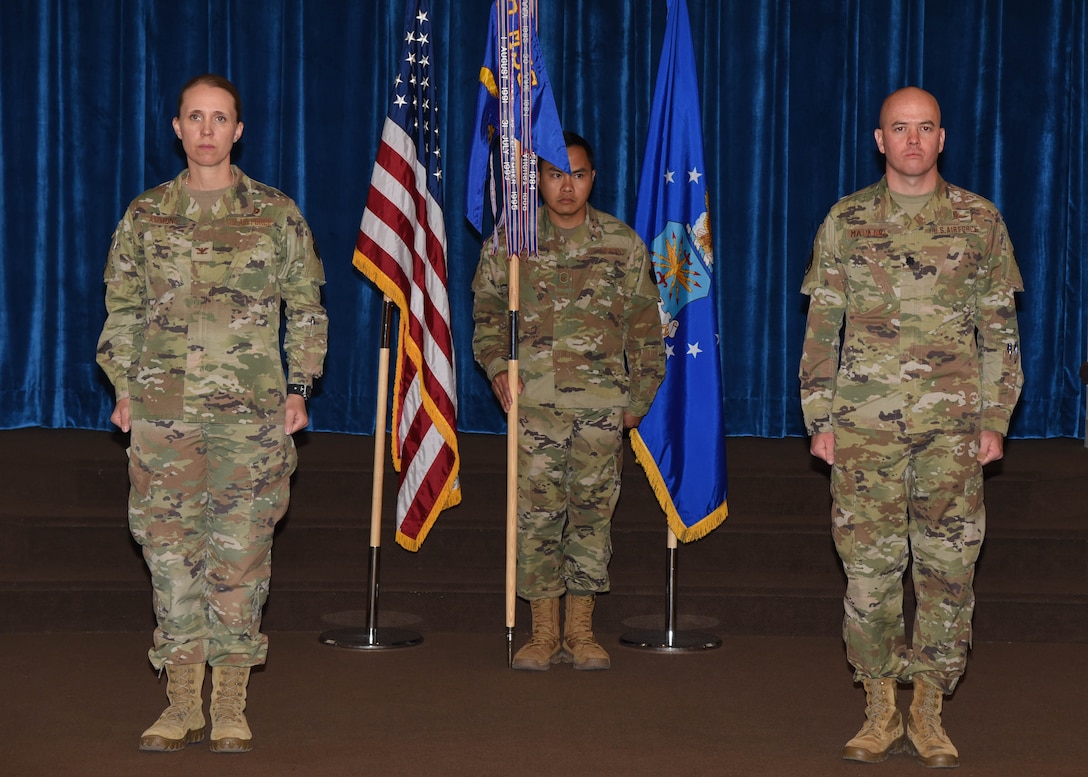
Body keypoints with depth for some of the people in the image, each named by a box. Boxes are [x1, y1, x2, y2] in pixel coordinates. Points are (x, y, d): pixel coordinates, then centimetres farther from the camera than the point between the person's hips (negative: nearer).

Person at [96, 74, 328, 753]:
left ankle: (230, 706, 8)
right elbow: (122, 311, 14)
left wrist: (298, 388, 2)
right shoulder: (145, 217, 9)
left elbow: (307, 309, 9)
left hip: (251, 415, -1)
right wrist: (123, 390, 7)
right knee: (169, 549, 1)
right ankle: (182, 703, 10)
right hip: (164, 412, 1)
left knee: (240, 552, 0)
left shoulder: (277, 215, 5)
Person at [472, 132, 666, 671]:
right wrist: (496, 365, -3)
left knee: (593, 511, 3)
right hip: (533, 402, 0)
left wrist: (639, 398, 7)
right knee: (536, 514, -1)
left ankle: (581, 632, 12)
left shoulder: (623, 244, 7)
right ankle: (544, 633, 8)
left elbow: (644, 325, 11)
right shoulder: (509, 241, 6)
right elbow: (487, 309, 13)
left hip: (601, 403, 0)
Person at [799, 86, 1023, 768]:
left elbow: (1000, 330, 8)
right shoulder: (846, 221, 7)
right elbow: (822, 329, 8)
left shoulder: (979, 220, 7)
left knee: (948, 566, 1)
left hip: (952, 424, 0)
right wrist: (820, 421, 2)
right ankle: (881, 712, 12)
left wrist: (995, 420, 1)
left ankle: (929, 712, 12)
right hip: (865, 423, 0)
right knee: (869, 565, 0)